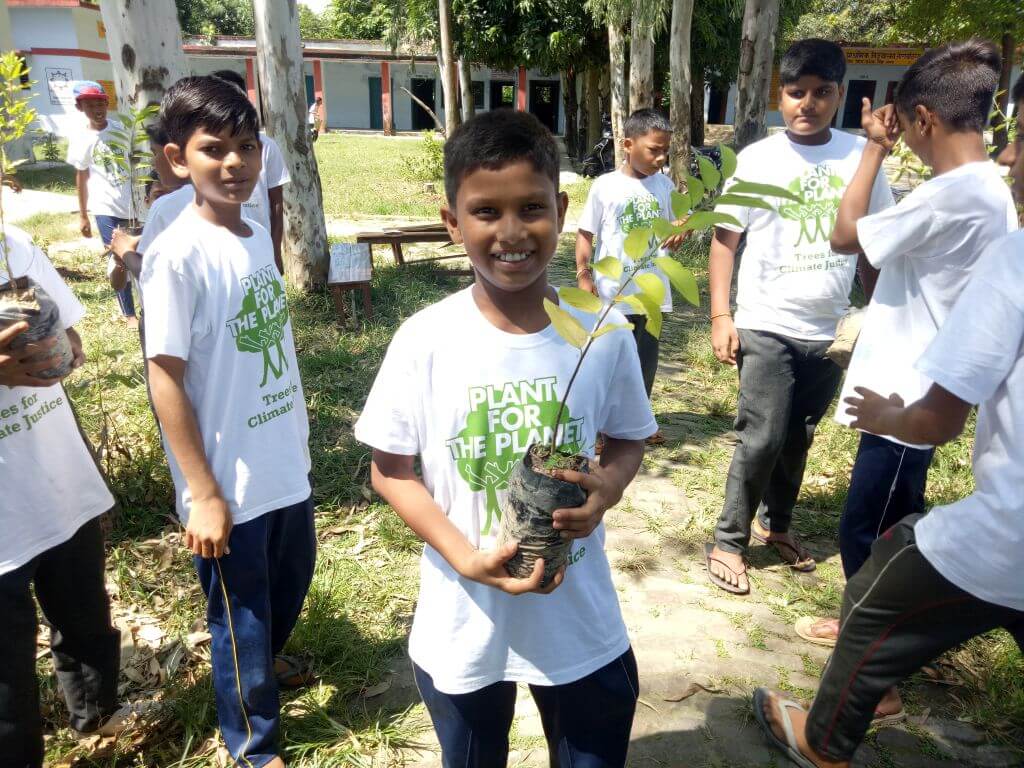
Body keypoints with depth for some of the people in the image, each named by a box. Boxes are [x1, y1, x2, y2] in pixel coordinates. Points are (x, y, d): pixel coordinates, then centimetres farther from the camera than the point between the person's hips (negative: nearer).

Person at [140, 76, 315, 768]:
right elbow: (165, 378, -18)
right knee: (240, 611, 12)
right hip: (230, 480, -7)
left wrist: (300, 439, 15)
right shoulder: (178, 254, -19)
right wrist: (204, 495, -17)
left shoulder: (260, 236, 2)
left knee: (292, 578, 26)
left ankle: (266, 659, 57)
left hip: (287, 464, 7)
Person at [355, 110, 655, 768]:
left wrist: (608, 486, -19)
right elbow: (391, 468, -8)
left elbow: (628, 437, 3)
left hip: (582, 627, 1)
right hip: (461, 630, 0)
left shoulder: (603, 334, -12)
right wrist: (464, 556, -21)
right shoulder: (425, 340, -16)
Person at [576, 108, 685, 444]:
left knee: (646, 359, 15)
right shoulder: (605, 186, -9)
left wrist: (680, 232, -12)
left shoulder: (664, 184, 3)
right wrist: (584, 275, -14)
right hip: (611, 292, -4)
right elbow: (585, 234, -5)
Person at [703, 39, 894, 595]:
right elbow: (725, 238, -2)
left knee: (798, 437, 14)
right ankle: (728, 543, 11)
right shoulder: (757, 159, -4)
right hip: (766, 326, -3)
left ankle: (776, 524, 33)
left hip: (828, 330, 3)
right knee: (762, 439, -5)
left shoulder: (860, 155, 3)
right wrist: (720, 316, -9)